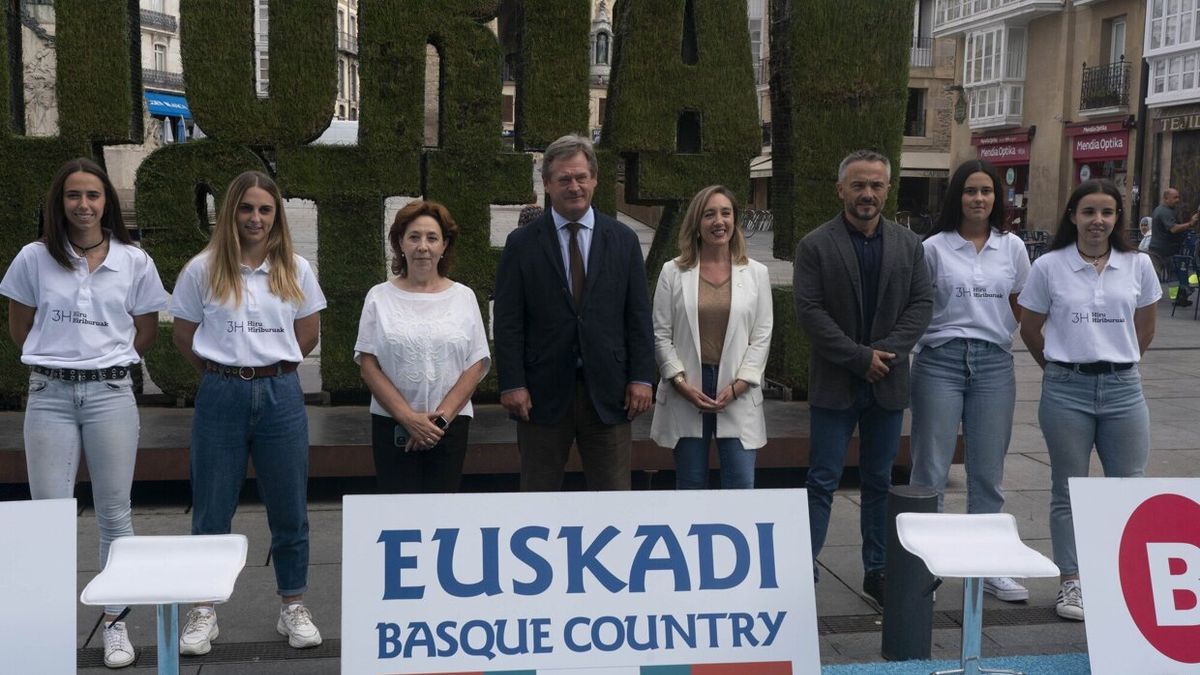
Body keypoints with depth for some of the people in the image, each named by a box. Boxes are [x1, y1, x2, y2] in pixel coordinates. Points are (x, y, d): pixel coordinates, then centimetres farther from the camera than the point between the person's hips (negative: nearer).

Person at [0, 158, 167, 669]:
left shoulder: (134, 262, 2)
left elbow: (145, 331, 11)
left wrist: (106, 362, 8)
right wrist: (58, 359, 9)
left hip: (110, 393, 0)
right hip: (50, 396, 0)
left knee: (114, 513, 5)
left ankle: (115, 622, 16)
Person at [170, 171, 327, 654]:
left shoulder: (296, 271, 4)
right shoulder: (202, 270, 0)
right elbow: (184, 338, 6)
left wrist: (268, 367, 9)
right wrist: (228, 372, 6)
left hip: (280, 395, 1)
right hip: (221, 397, -1)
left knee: (289, 509, 7)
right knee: (212, 511, 6)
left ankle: (293, 608, 21)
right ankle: (204, 612, 20)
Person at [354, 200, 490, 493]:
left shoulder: (464, 297, 7)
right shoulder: (380, 297, 5)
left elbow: (477, 364, 3)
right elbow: (368, 365, 0)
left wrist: (442, 416, -8)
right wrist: (408, 417, -11)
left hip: (451, 424, 1)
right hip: (392, 425, -1)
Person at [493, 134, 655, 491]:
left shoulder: (623, 240, 6)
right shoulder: (522, 243, 1)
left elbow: (639, 317, 5)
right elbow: (507, 322, -1)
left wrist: (641, 378, -2)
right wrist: (512, 384, -8)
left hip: (607, 390, 1)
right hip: (543, 391, -1)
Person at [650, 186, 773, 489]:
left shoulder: (756, 273, 5)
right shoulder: (673, 272, 3)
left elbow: (762, 336, 3)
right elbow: (660, 335, 2)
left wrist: (737, 386, -7)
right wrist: (681, 384, -8)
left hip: (738, 396, 0)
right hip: (685, 394, 0)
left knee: (742, 486, -2)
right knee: (690, 486, 7)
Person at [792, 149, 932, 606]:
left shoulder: (909, 245, 8)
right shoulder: (815, 246, -4)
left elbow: (922, 304, 3)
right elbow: (809, 311, -10)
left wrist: (886, 351, -12)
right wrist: (860, 357, -15)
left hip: (887, 382, 4)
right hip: (834, 383, -3)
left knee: (880, 481, 12)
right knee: (823, 481, -1)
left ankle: (877, 570, 22)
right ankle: (805, 569, 5)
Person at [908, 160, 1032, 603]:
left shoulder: (1012, 248, 7)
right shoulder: (935, 248, 0)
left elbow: (1024, 309, 13)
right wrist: (913, 346, -5)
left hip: (994, 363, 2)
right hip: (940, 361, -2)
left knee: (988, 473, 10)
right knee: (931, 470, 2)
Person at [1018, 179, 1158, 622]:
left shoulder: (1138, 266, 4)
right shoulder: (1049, 267, -2)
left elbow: (1145, 328, 16)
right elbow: (1030, 329, 7)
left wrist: (1119, 363, 14)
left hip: (1123, 388, 2)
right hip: (1066, 389, -2)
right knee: (1069, 491, 6)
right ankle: (1071, 582, 16)